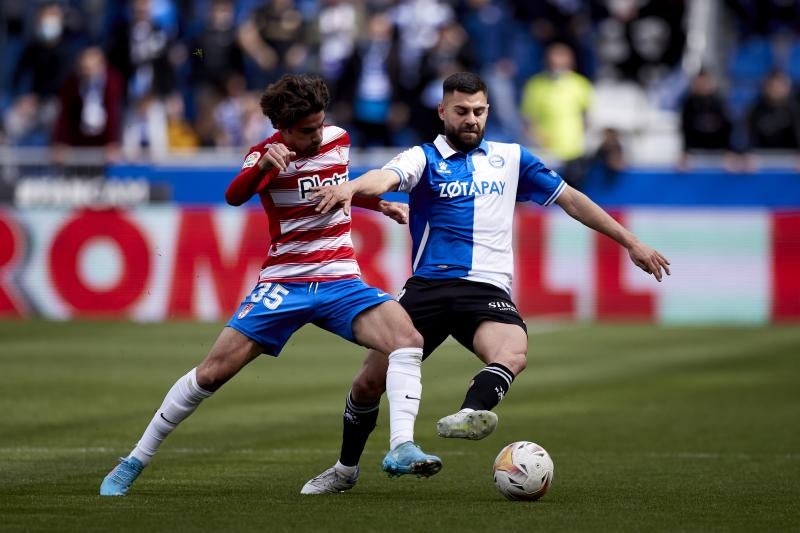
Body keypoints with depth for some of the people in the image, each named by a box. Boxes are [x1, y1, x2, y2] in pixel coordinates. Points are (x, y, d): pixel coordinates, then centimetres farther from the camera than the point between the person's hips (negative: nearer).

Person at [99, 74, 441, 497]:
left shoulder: (338, 139, 5)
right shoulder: (267, 154, -8)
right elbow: (234, 197, -31)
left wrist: (379, 205, 22)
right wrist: (262, 166, -48)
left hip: (340, 281, 3)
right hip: (283, 283, -3)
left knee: (406, 336, -24)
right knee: (213, 370, -7)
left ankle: (401, 448, -30)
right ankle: (134, 462, 7)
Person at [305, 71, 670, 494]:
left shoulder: (510, 159, 17)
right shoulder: (424, 158, 6)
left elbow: (571, 200, 23)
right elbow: (387, 177, -17)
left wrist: (630, 242, 21)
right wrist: (350, 187, -41)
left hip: (487, 289, 1)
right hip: (427, 286, -1)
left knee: (513, 352, -33)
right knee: (370, 380, -2)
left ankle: (470, 414, -59)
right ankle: (345, 469, 20)